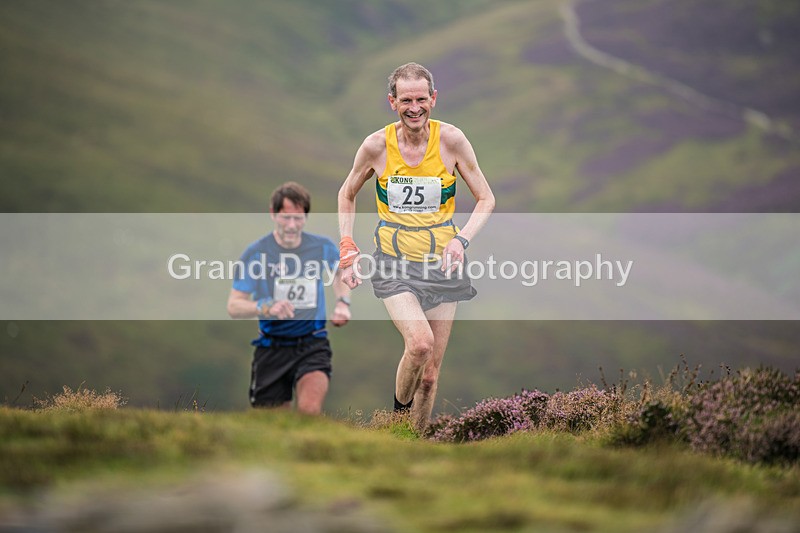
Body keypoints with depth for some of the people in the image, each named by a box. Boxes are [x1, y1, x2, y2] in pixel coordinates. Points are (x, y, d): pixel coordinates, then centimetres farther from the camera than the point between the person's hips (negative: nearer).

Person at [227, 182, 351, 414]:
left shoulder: (323, 247, 0)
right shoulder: (256, 253, -7)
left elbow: (341, 275, 24)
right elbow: (233, 306, -7)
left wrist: (343, 302, 4)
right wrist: (266, 307, -25)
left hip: (312, 345, 0)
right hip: (271, 349, 0)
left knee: (309, 409, -27)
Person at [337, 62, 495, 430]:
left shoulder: (451, 140, -7)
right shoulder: (376, 146, -7)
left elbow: (486, 199, 2)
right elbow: (347, 195, 11)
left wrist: (462, 238, -15)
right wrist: (347, 252, 2)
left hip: (441, 264, 2)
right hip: (393, 264, -2)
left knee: (430, 373, 4)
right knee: (420, 343, -26)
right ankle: (398, 411, 1)